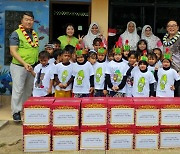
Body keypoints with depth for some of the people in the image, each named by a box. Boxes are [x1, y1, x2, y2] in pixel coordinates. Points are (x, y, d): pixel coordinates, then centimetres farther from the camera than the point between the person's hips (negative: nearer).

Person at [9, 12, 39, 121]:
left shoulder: (35, 34, 13)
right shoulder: (16, 34, -7)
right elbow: (13, 51, -15)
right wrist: (24, 63, -25)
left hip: (32, 67, 6)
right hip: (19, 66, -6)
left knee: (29, 90, 15)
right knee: (18, 90, -4)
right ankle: (16, 112, 6)